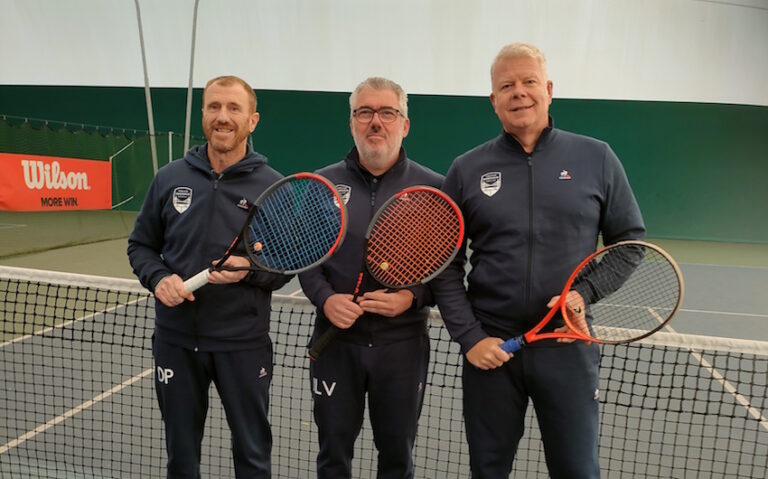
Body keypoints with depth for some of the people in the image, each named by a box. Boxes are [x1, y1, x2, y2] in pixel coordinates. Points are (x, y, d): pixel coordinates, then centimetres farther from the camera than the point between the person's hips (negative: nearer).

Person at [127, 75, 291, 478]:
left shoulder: (273, 185, -6)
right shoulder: (169, 178, 1)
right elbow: (140, 245, 9)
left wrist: (251, 271, -21)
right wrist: (158, 279, -11)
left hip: (244, 343, -2)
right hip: (176, 339, 3)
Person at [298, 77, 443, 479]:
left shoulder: (433, 188, -2)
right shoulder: (322, 184, 3)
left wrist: (414, 297, -18)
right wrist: (324, 298, -12)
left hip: (402, 343, -1)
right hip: (335, 339, 1)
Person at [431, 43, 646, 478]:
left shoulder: (597, 158, 2)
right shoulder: (466, 169, 2)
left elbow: (631, 239, 6)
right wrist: (469, 336, -6)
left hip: (569, 345, 0)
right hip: (489, 348, 1)